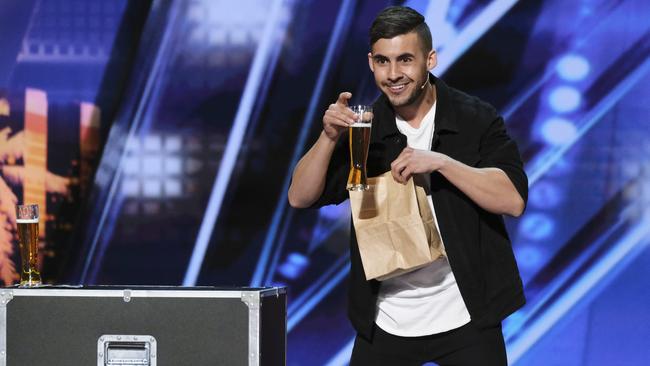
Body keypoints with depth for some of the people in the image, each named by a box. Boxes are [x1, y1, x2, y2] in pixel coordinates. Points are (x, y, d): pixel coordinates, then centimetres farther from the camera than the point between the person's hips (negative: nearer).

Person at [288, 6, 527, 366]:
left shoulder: (475, 119, -5)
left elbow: (513, 199, -15)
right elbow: (300, 197, -1)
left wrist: (439, 161, -24)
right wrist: (329, 137, -18)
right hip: (386, 321, 2)